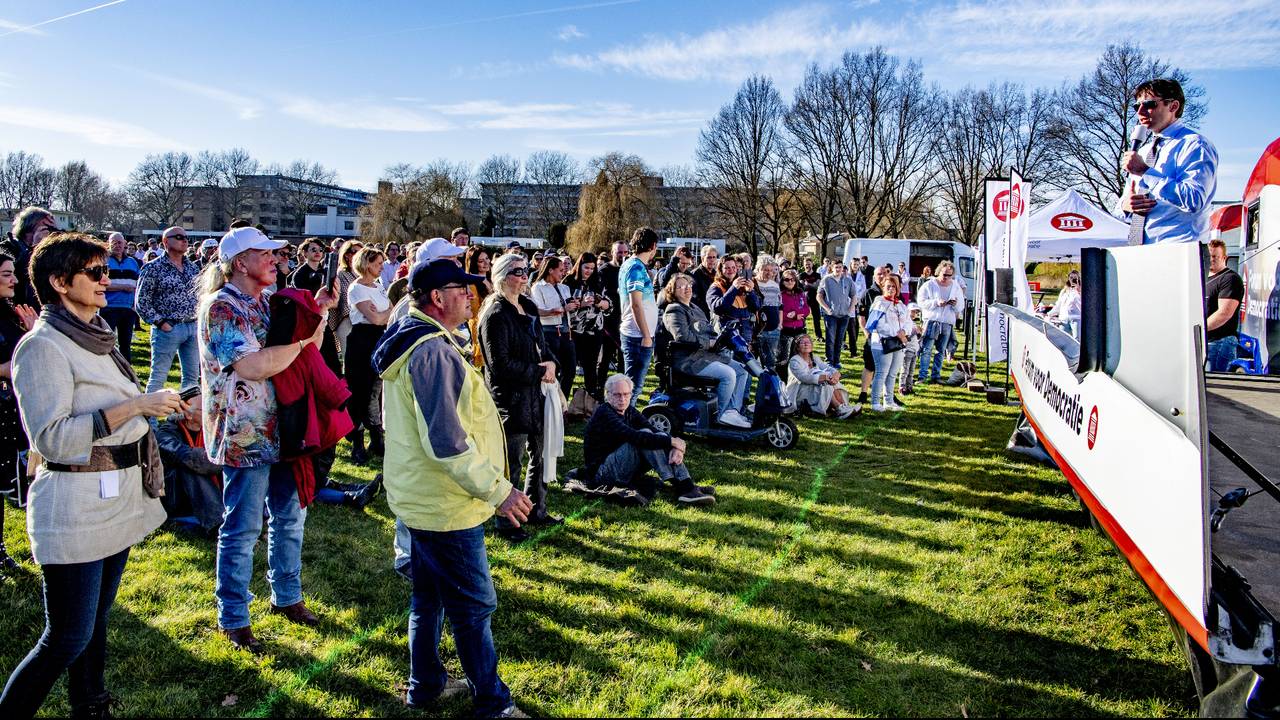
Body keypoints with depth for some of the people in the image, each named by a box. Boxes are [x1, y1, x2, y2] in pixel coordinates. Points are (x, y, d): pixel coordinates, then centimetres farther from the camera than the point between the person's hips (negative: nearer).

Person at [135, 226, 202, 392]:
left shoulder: (193, 268, 11)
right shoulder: (153, 268, -6)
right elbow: (141, 302, -8)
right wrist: (160, 322, -13)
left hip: (192, 327, 6)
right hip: (168, 328, -6)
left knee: (192, 375, 12)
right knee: (158, 377, 0)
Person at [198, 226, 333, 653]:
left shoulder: (266, 302, 11)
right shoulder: (220, 308, -14)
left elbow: (308, 350, 14)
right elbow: (253, 366, -26)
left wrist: (318, 313, 0)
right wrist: (301, 337, -18)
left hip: (281, 428, 8)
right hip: (244, 436, -8)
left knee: (290, 517, 17)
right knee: (242, 531, 3)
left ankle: (286, 596, 34)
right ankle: (233, 619, 18)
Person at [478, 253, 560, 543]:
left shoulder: (529, 307, 10)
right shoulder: (496, 315, -17)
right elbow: (501, 364, -20)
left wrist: (551, 362, -1)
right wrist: (539, 371, -14)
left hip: (536, 392, 9)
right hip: (510, 397, -8)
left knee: (540, 454, 17)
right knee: (511, 462, 3)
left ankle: (537, 510, 34)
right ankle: (506, 522, 18)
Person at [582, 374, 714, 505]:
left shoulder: (629, 411, 9)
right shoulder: (604, 414, -17)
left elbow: (655, 432, -2)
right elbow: (634, 437, -31)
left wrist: (676, 448, -23)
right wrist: (672, 441, -26)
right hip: (600, 472, -8)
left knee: (661, 437, -6)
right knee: (644, 437, -25)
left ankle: (687, 486, -19)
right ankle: (683, 490, -29)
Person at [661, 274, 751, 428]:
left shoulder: (695, 309, 23)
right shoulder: (674, 311, -7)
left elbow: (708, 331, 26)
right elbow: (682, 336, -22)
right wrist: (709, 343, -17)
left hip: (709, 354, 10)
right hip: (688, 359, -10)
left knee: (742, 370, 1)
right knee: (728, 374, -25)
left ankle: (733, 411, -5)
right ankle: (721, 415, -11)